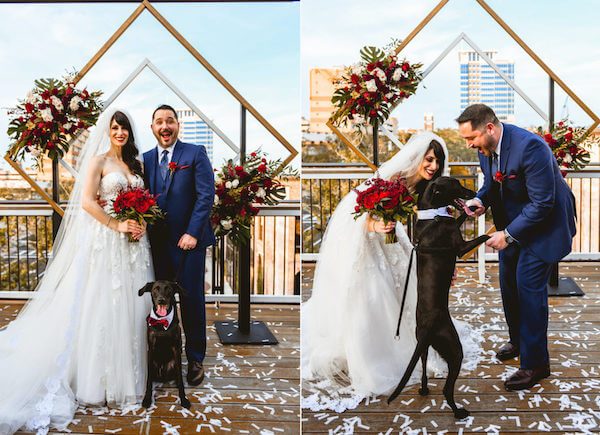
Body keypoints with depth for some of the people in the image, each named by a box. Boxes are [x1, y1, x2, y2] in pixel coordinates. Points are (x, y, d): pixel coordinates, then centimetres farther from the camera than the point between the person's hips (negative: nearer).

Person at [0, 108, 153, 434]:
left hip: (133, 243, 6)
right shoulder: (98, 160, -2)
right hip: (105, 242, -6)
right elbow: (87, 202, -12)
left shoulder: (133, 163, 16)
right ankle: (101, 380, 10)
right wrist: (117, 225, -15)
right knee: (103, 306, -2)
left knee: (131, 306, 8)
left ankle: (128, 374, 22)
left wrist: (141, 224, 0)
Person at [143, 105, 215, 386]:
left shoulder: (195, 154, -1)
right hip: (158, 241, 4)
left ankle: (195, 360, 15)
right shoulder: (146, 159, 12)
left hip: (189, 240, -4)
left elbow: (206, 195, -7)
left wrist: (192, 233, -13)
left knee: (192, 300, 1)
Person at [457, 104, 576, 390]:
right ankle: (518, 341, 36)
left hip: (544, 221, -8)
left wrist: (508, 234, -25)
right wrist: (480, 201, -11)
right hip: (513, 221, 8)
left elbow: (542, 203, -29)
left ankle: (535, 363, 4)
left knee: (529, 285, -9)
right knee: (508, 280, 15)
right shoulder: (486, 147, -6)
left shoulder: (529, 147, -31)